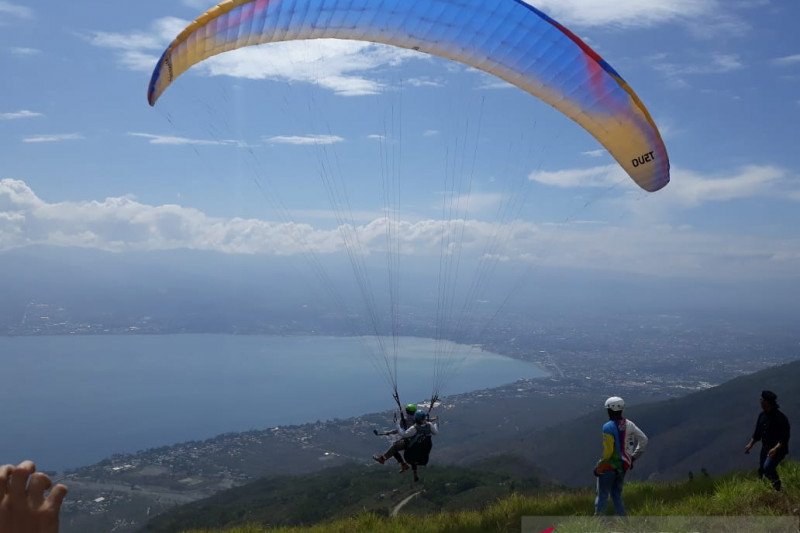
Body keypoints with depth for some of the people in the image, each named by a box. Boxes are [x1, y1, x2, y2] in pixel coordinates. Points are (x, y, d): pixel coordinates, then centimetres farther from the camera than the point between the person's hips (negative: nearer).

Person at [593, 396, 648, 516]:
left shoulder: (608, 427, -19)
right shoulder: (629, 424, 1)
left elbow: (608, 451, -22)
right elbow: (644, 440, 6)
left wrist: (598, 467, -11)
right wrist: (634, 457, 14)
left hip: (609, 466, -6)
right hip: (623, 466, 6)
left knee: (602, 496, 5)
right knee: (617, 496, 18)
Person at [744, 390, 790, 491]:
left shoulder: (781, 418, -20)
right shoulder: (762, 415, 3)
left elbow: (785, 438, -21)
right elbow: (757, 433, 13)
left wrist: (776, 448, -32)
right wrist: (751, 444, 3)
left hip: (778, 449, -7)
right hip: (765, 448, 7)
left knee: (768, 467, -24)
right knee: (761, 470, 13)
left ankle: (777, 487, 0)